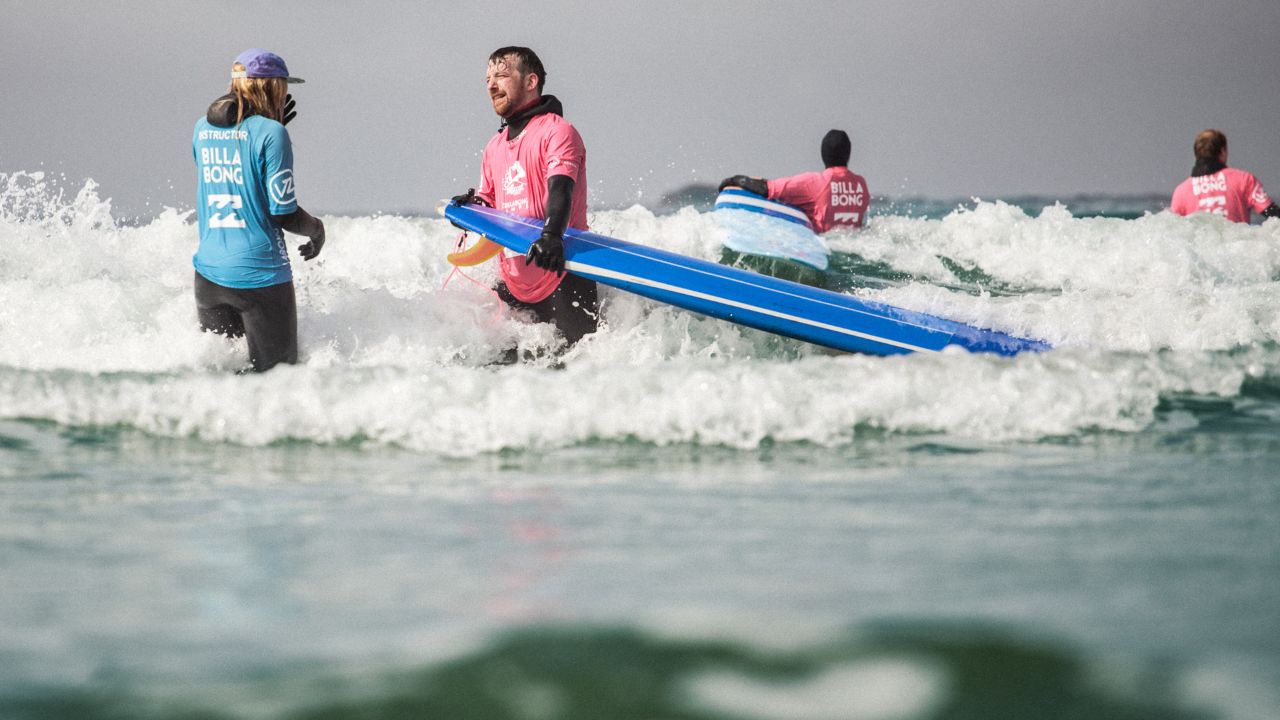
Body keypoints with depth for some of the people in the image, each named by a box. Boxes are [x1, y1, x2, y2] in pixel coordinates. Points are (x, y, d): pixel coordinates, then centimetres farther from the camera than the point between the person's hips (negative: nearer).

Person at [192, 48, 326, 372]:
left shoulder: (202, 129, 6)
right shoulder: (271, 133, -13)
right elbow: (283, 213, -13)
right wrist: (317, 229, 9)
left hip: (209, 273, 6)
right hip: (261, 276, -6)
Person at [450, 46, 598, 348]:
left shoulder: (557, 132, -7)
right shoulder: (495, 147, 17)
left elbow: (560, 188, -24)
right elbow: (489, 203, 26)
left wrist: (552, 235, -41)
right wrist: (473, 206, 1)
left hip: (562, 277, -7)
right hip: (514, 286, 7)